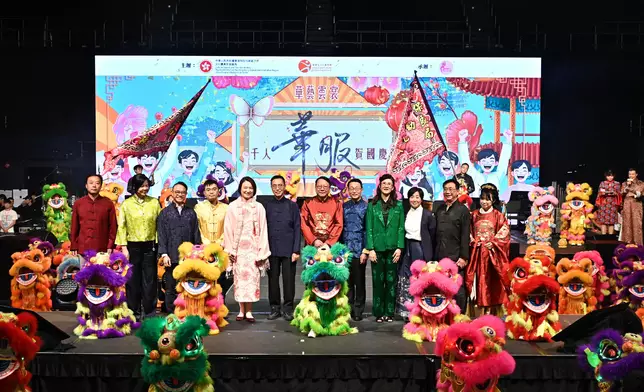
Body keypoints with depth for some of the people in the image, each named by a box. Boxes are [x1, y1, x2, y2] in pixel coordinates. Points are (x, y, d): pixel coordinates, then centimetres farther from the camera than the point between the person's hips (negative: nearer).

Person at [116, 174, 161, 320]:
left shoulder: (154, 202, 3)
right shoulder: (126, 204, 2)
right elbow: (121, 227, 1)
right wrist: (124, 247, -5)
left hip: (150, 246, 0)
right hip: (132, 246, 0)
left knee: (150, 279, 5)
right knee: (133, 280, 7)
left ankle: (149, 312, 15)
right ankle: (134, 312, 18)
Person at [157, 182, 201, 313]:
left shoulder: (191, 212, 12)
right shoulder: (165, 212, 7)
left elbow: (196, 234, 10)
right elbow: (161, 235, 2)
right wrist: (164, 254, -7)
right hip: (172, 257, -1)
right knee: (171, 289, 4)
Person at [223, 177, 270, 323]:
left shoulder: (259, 207, 1)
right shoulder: (232, 206, 2)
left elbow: (263, 230, 1)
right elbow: (228, 229, 3)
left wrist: (262, 253, -2)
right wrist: (230, 250, -1)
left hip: (253, 248, 0)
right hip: (238, 249, 0)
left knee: (252, 278, -2)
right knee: (239, 278, 3)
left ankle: (249, 311, 4)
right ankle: (242, 310, 10)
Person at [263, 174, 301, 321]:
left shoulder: (292, 206, 4)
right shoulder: (266, 205, 6)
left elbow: (297, 229, 2)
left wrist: (296, 250, -5)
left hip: (288, 250, -1)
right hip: (272, 249, 1)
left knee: (289, 280, 2)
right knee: (273, 280, 6)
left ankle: (288, 308, 13)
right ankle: (274, 308, 17)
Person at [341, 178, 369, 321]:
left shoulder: (366, 207, -1)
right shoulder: (344, 207, 9)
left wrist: (365, 251, -9)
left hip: (359, 250, -3)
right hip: (345, 250, 3)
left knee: (359, 281, 4)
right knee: (347, 281, 8)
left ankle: (358, 310, 14)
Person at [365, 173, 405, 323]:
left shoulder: (398, 205, 8)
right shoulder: (372, 205, 6)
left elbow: (401, 228, 4)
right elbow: (369, 228, 2)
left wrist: (399, 248, -5)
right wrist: (370, 249, -6)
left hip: (393, 248, 0)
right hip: (377, 248, 0)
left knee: (391, 281, 2)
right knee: (378, 281, 2)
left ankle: (389, 312, 11)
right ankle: (379, 312, 10)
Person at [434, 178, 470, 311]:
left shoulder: (463, 210, -2)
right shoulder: (439, 209, 14)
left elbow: (465, 236, -7)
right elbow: (436, 234, 14)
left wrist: (463, 257, -13)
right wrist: (434, 255, 9)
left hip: (455, 257, -5)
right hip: (440, 257, 5)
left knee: (457, 289, -2)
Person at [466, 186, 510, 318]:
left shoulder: (499, 216, 2)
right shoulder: (474, 215, 10)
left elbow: (504, 234, -3)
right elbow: (468, 232, 11)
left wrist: (493, 243, -14)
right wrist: (473, 241, -6)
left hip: (492, 254, -2)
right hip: (476, 254, 2)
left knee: (491, 283, -1)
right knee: (477, 281, 2)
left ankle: (491, 314, 4)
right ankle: (477, 314, 8)